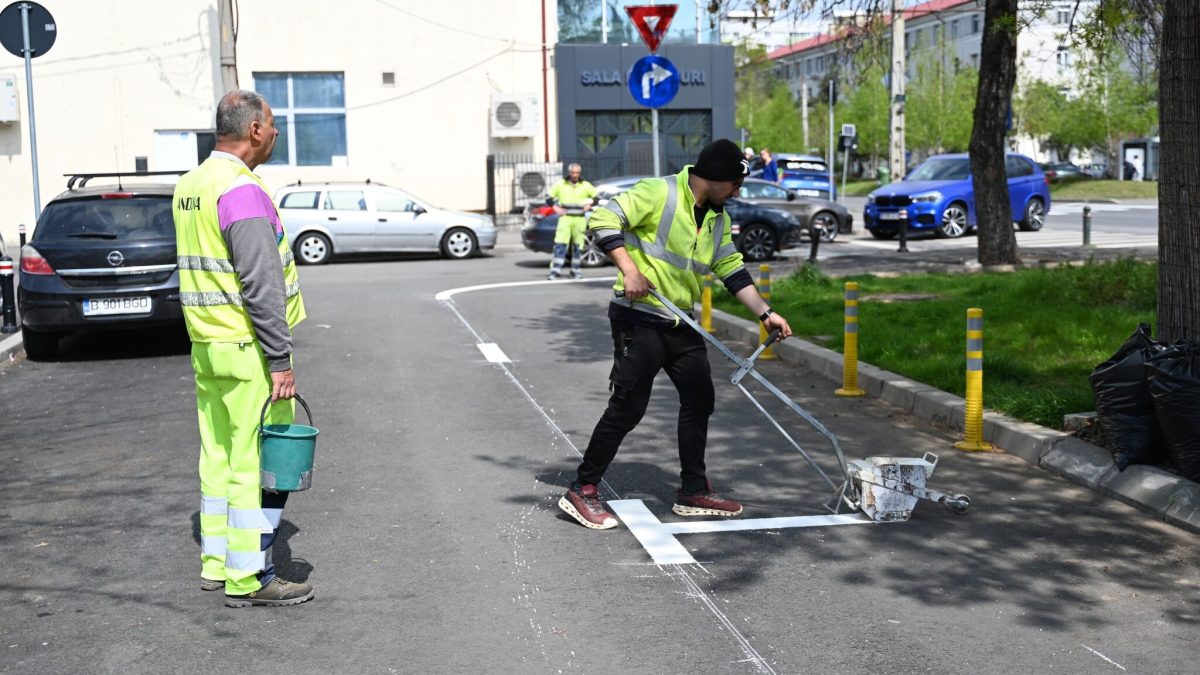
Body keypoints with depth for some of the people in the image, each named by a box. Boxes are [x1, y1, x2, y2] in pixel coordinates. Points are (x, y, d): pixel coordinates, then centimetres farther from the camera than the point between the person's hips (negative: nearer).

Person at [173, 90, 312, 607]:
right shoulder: (242, 190, -17)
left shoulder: (191, 185, 12)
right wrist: (280, 359, -20)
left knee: (218, 456, 15)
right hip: (246, 349, -9)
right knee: (258, 461, -4)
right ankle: (248, 578, 0)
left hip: (206, 345, 10)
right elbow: (261, 285, -22)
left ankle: (216, 562, 23)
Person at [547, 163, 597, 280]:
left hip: (580, 219, 1)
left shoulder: (586, 186, 6)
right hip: (565, 218, -1)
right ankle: (555, 271, -11)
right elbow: (550, 197, 12)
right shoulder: (560, 184, 4)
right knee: (560, 245, -10)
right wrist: (556, 208, 1)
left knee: (578, 247, 3)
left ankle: (576, 271, 13)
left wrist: (589, 206, 1)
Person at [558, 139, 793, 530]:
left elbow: (733, 271, 15)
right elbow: (604, 219, -17)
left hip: (680, 324, 9)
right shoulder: (658, 193, -13)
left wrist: (765, 313, 6)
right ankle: (582, 491, 2)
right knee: (628, 406, -9)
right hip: (638, 318, -9)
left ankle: (693, 492, 23)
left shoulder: (718, 219, 12)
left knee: (700, 400, 11)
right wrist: (629, 269, -25)